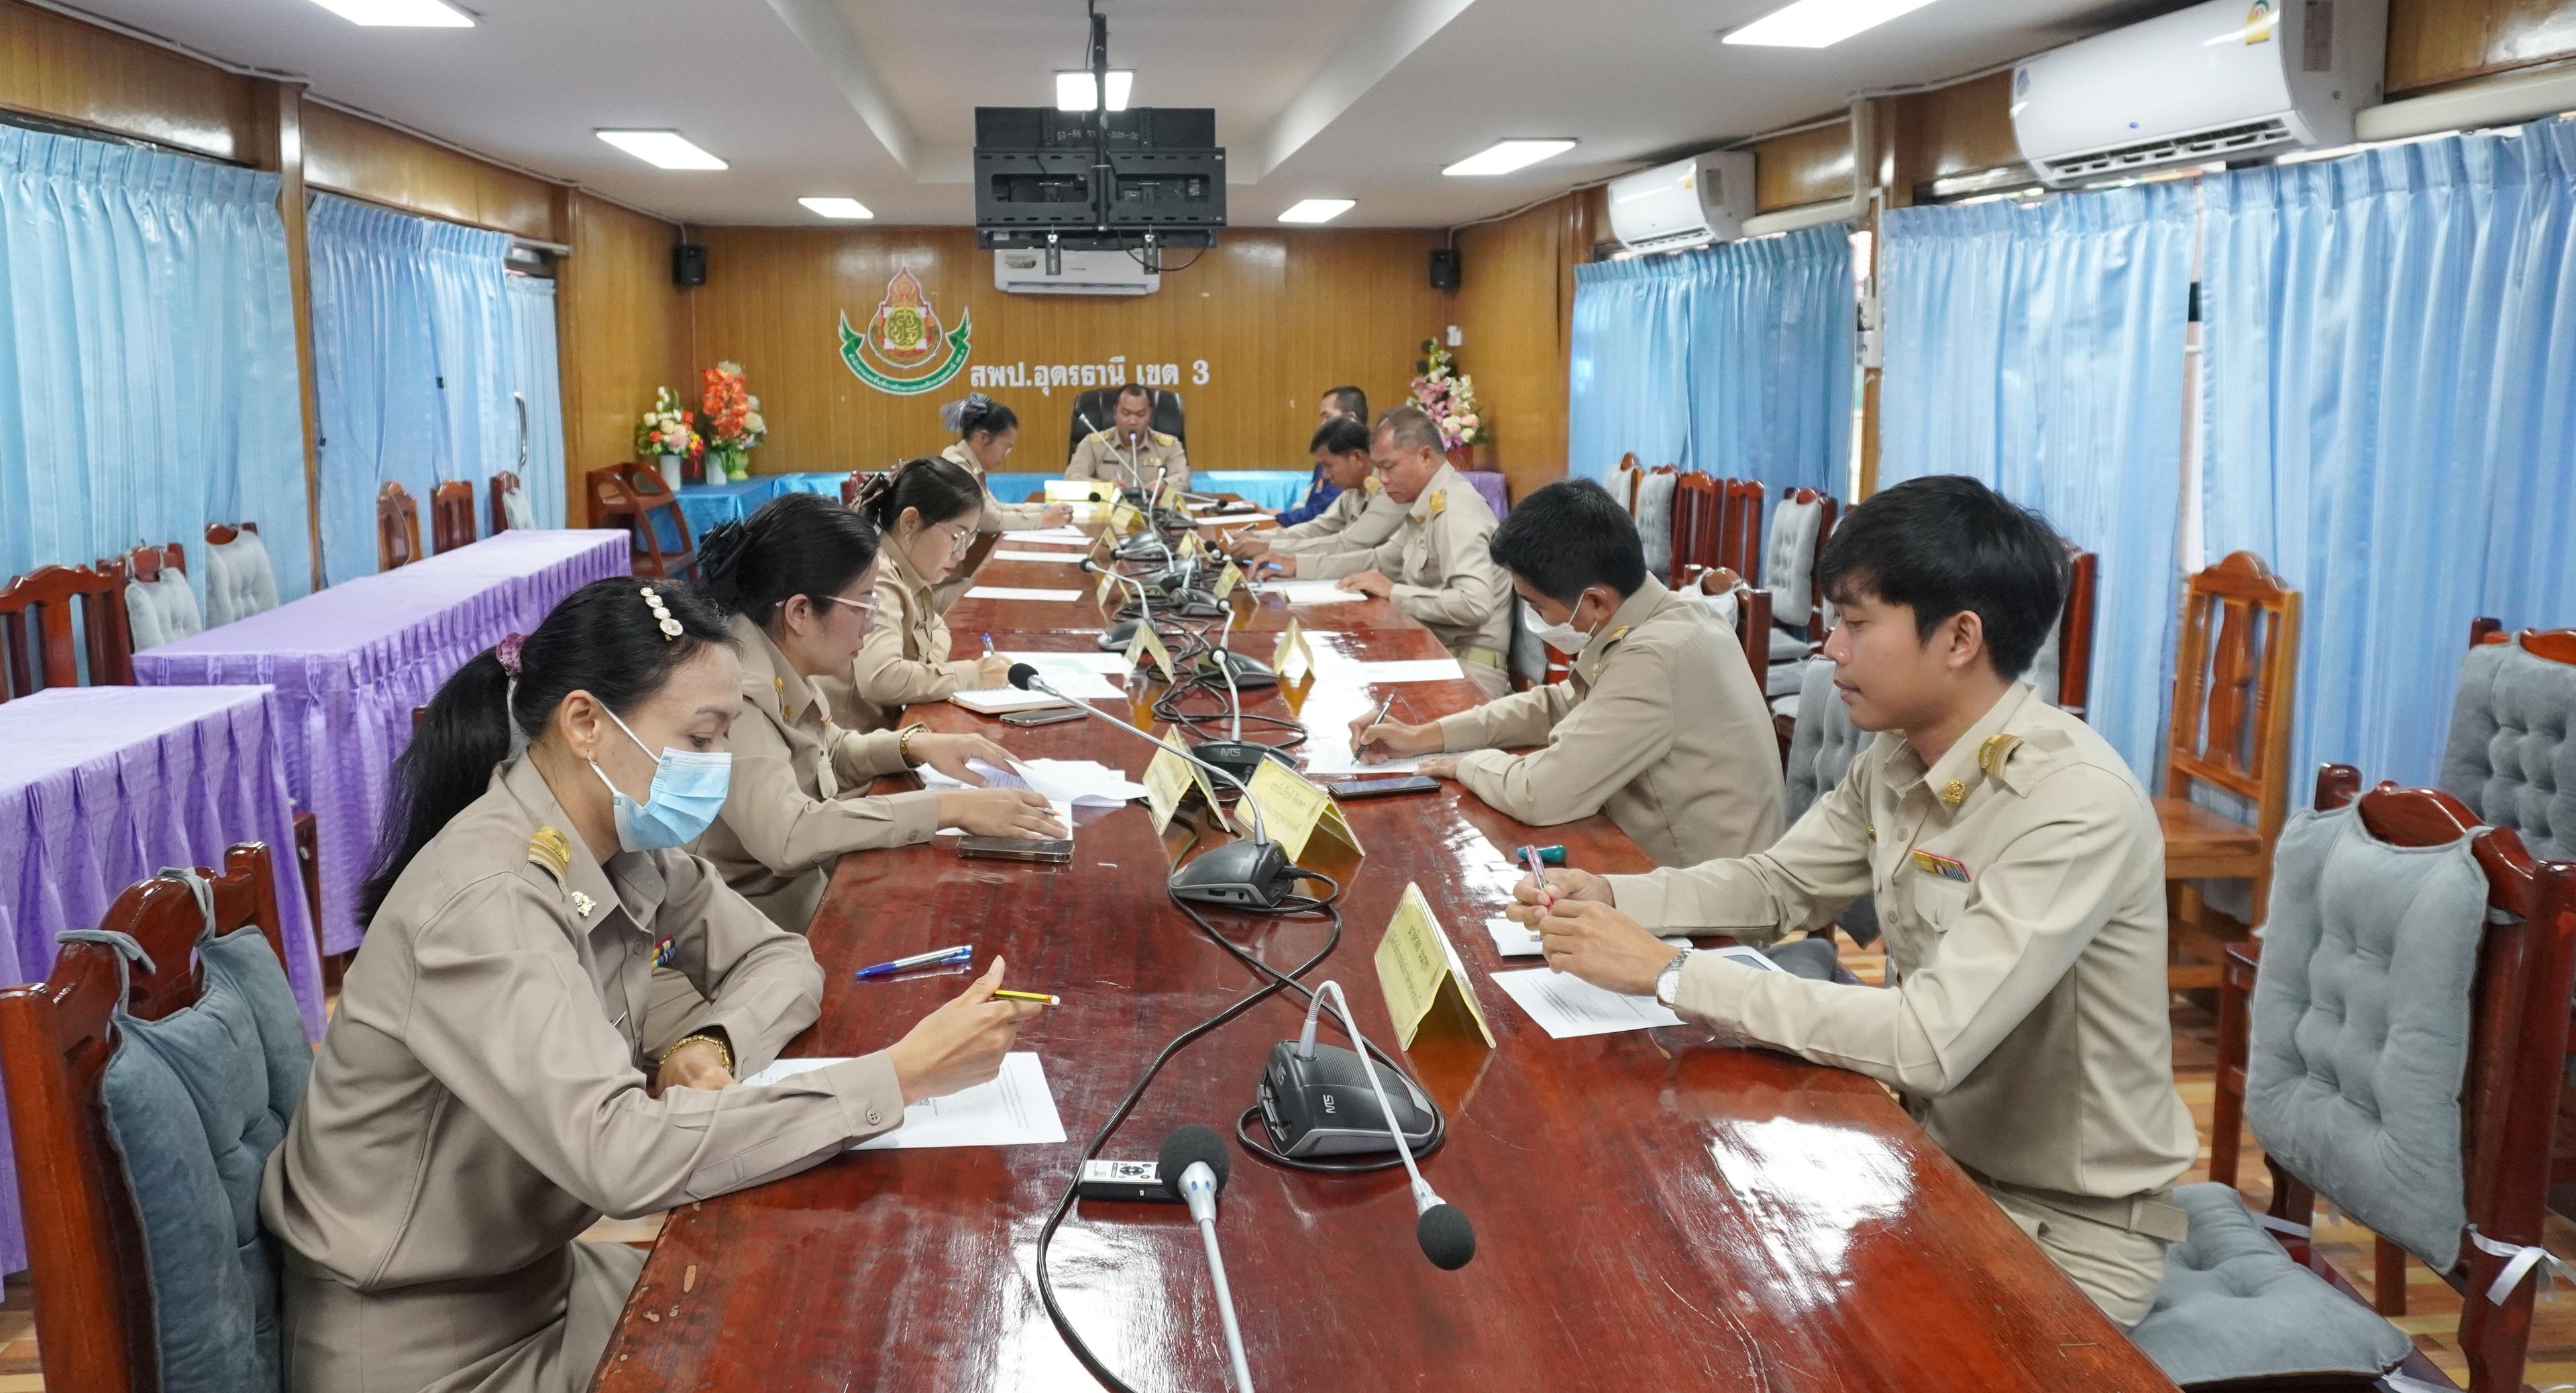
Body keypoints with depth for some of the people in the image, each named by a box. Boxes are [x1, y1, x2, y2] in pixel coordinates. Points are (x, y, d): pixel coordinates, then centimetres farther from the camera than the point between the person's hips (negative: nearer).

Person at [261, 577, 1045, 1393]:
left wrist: (717, 1044, -16)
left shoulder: (624, 849, -4)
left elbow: (780, 957, 7)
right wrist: (901, 1076, -36)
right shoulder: (484, 902, -29)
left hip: (535, 1273, 7)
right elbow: (618, 1153, -39)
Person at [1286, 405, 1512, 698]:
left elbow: (1475, 604, -28)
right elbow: (1381, 560, 23)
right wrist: (1296, 565, 15)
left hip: (1468, 666, -9)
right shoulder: (1427, 506, 11)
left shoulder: (1456, 512, -18)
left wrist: (1393, 592, -19)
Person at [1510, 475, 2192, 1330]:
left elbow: (1928, 1044, -34)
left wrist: (1668, 974, -32)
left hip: (2070, 1224, -7)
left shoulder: (2077, 807, -28)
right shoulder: (1899, 757, -3)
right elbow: (1779, 886, 10)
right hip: (1937, 1154, 7)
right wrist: (1607, 896, -8)